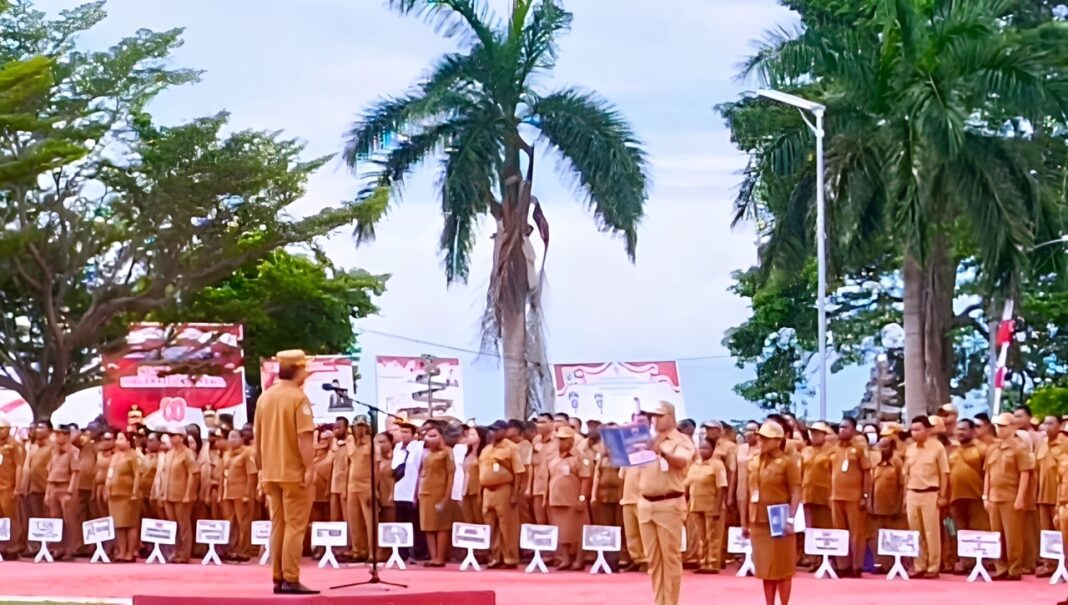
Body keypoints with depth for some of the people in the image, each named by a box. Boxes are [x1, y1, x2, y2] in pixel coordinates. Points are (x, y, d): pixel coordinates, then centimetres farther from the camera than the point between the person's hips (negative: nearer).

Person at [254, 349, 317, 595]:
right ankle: (291, 580, -7)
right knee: (295, 526, -4)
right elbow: (304, 438, -18)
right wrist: (309, 468, -17)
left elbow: (257, 437, 13)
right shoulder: (299, 397, -12)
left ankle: (278, 579, 12)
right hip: (294, 472, -7)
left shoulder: (264, 397, 9)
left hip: (271, 473, 7)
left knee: (278, 525, 11)